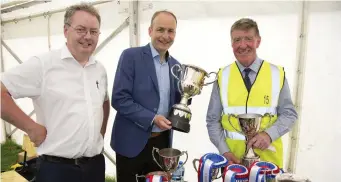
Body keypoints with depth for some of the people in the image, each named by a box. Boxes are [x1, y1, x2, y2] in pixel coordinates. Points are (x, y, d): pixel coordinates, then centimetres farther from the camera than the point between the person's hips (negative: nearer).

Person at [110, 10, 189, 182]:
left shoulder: (176, 65, 8)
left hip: (162, 142, 5)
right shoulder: (131, 56, -9)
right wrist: (152, 118, -20)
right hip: (133, 142, -5)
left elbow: (175, 104, 12)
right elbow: (119, 99, -14)